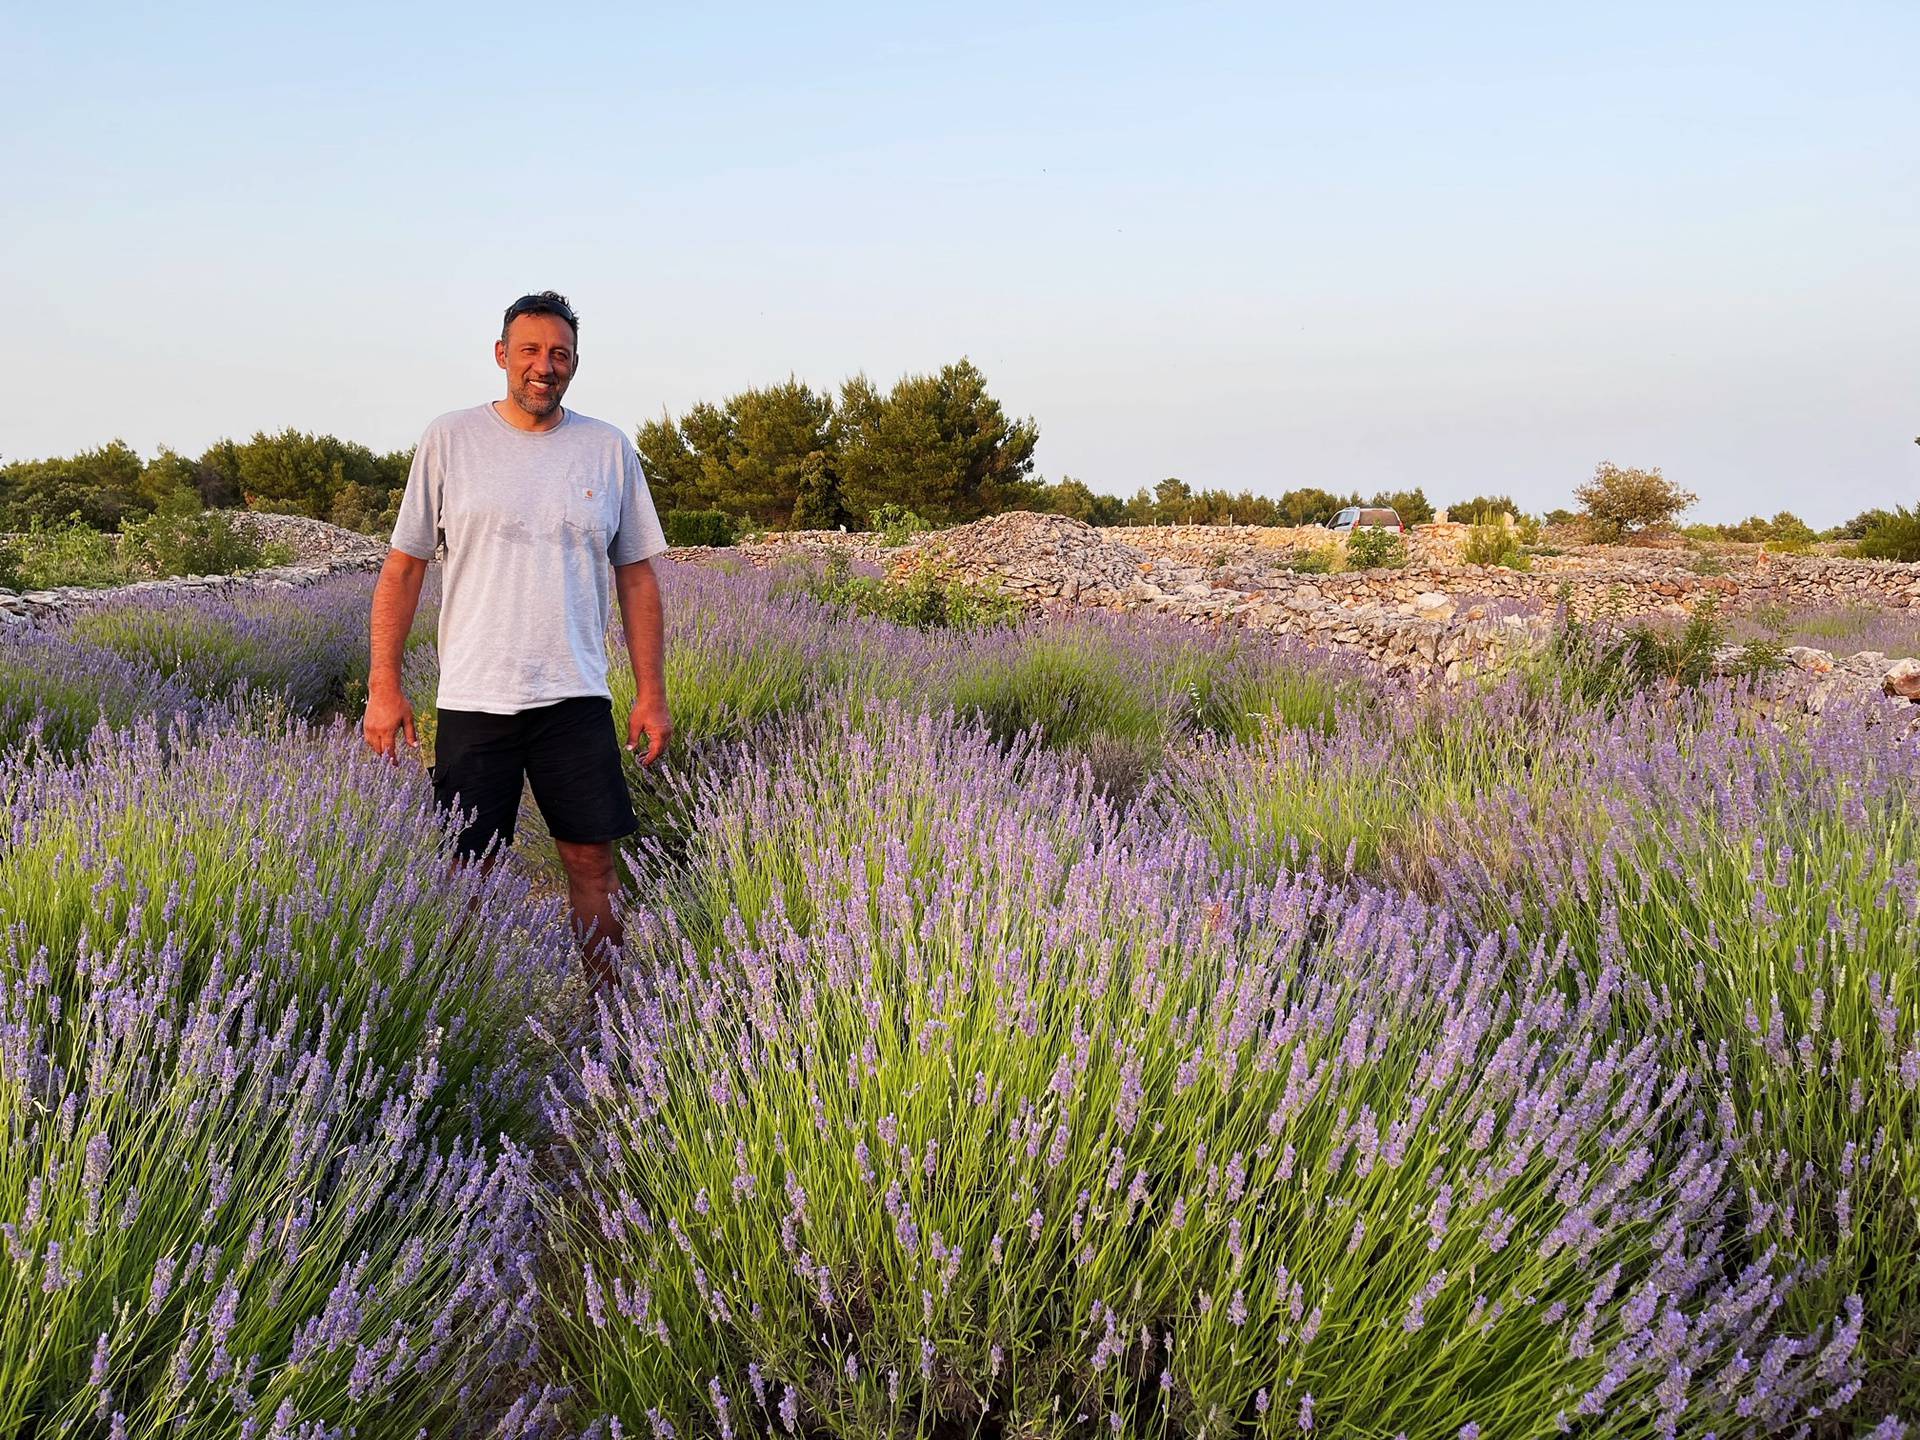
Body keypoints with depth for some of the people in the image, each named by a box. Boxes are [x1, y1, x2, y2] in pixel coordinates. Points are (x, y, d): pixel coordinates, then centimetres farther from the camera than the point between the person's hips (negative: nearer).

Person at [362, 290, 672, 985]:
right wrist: (384, 685, -1)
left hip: (576, 698, 1)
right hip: (473, 696, -1)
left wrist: (651, 694, 6)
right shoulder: (449, 439, 2)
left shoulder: (610, 449, 6)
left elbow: (636, 576, 10)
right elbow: (403, 567, 5)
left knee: (593, 862, 4)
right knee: (464, 873, 5)